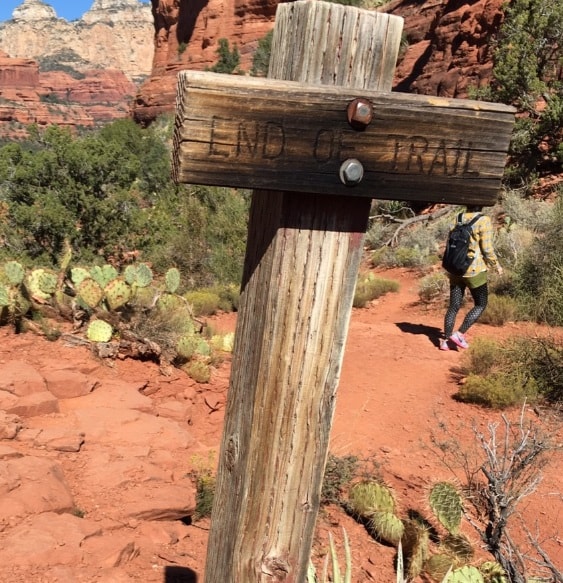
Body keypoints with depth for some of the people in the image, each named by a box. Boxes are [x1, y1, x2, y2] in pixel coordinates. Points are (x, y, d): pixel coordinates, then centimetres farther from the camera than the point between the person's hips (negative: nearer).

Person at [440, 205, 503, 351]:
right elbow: (487, 249, -14)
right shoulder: (484, 221, -12)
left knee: (454, 306, 12)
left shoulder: (457, 219, 5)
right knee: (481, 304, 10)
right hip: (474, 271, -6)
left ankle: (445, 340, 13)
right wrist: (496, 266, 1)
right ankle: (459, 334, 1)